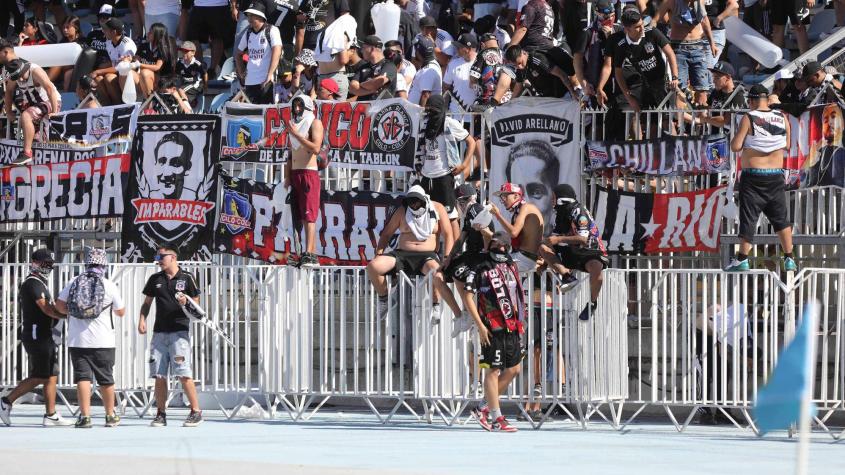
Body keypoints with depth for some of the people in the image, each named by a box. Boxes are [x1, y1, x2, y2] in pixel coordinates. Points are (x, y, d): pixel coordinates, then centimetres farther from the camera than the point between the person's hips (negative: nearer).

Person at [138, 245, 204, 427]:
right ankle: (161, 414, 9)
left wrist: (186, 303, -16)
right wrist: (142, 320, 2)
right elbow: (146, 303, 18)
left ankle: (196, 412, -5)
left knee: (183, 374, -11)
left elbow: (196, 304, 5)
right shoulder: (155, 279, 13)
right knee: (159, 376, 3)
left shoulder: (187, 279, 2)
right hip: (159, 332, 4)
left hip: (179, 331, -4)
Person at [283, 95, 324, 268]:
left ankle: (309, 255, -22)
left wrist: (296, 134, -16)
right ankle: (313, 255, 2)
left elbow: (316, 148, -16)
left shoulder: (315, 123, -1)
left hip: (309, 172, -8)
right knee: (301, 216, 2)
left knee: (309, 215, -14)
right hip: (295, 174, 8)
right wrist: (287, 177, 15)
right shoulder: (293, 124, 21)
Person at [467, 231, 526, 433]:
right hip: (493, 329, -7)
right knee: (493, 371, -4)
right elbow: (469, 298, -11)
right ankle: (496, 418, -2)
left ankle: (483, 409, 20)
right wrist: (480, 326, -16)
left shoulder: (512, 268, 13)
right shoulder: (481, 271, -7)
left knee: (514, 369, 10)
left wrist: (520, 321, 19)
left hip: (512, 327, 7)